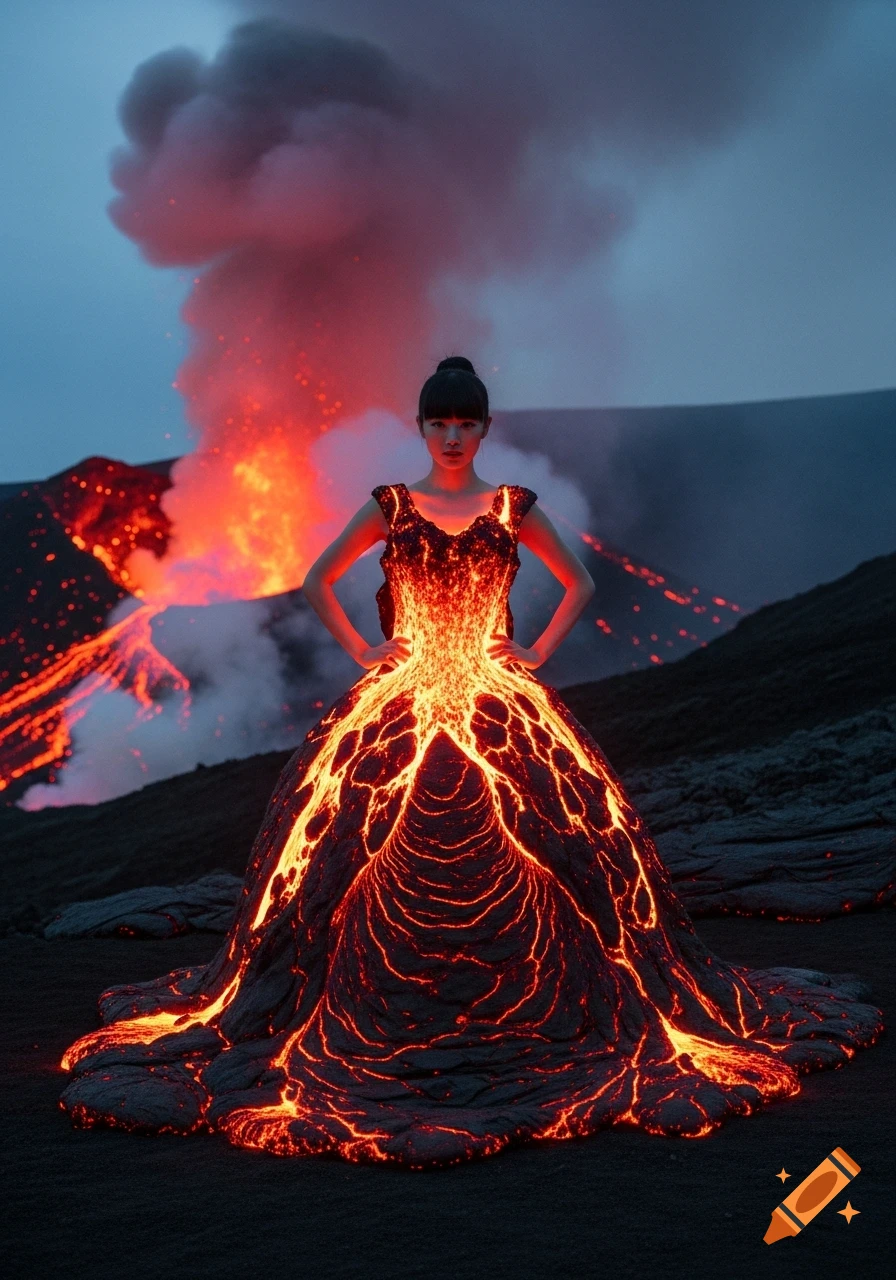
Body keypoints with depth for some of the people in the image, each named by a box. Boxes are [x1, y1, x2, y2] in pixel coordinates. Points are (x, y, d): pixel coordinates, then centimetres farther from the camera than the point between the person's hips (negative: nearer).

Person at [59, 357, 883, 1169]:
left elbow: (579, 583, 15)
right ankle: (387, 1017, 9)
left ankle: (532, 1007, 11)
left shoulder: (514, 507, 5)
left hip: (501, 705, 0)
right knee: (386, 862, -4)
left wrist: (538, 654, 4)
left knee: (516, 857, -4)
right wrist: (364, 653, 4)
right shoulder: (391, 507, 4)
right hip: (399, 706, 0)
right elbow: (319, 582, 12)